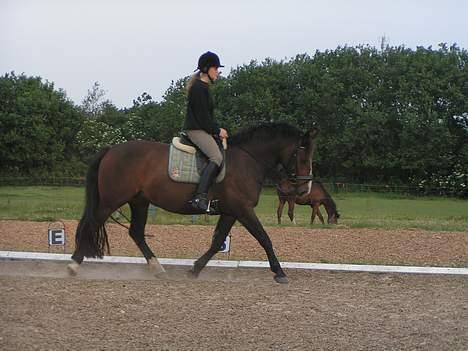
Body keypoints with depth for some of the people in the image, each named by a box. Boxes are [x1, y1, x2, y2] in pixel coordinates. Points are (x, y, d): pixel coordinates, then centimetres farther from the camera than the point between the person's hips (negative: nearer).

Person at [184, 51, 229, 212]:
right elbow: (202, 117, -17)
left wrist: (217, 129, 11)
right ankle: (200, 197, -38)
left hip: (203, 129, 11)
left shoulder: (204, 87, 18)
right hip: (196, 130, -11)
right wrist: (217, 131, -8)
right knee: (216, 157, -28)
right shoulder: (199, 88, -14)